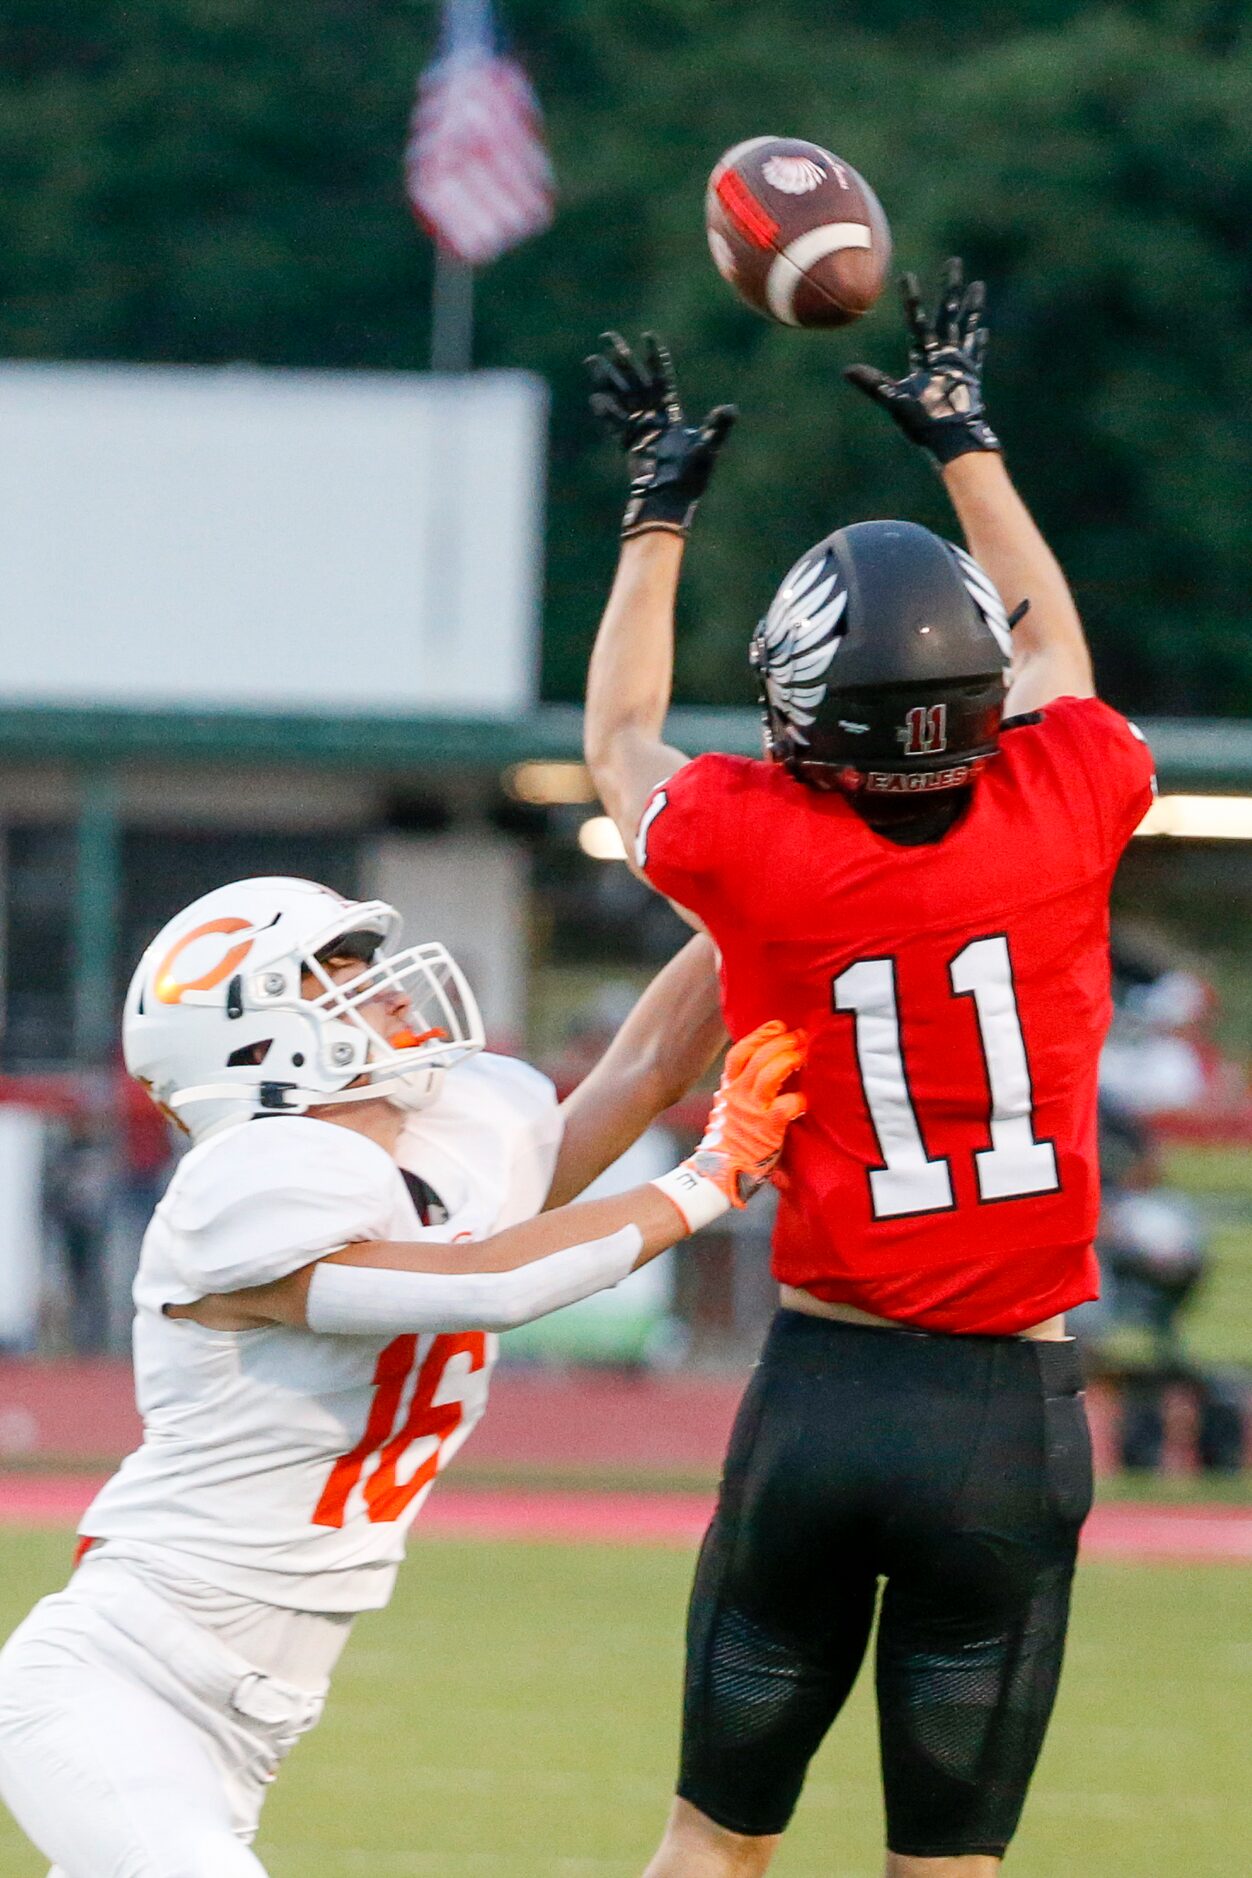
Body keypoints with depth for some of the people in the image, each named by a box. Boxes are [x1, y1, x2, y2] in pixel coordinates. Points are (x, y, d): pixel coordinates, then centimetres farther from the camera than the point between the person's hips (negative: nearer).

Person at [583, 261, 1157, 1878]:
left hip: (819, 1384, 0)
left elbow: (620, 740, 17)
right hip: (1013, 1411, 0)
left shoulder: (753, 850, -8)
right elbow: (1050, 644, 19)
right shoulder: (1063, 809, -6)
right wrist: (964, 439, 33)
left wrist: (661, 509, 29)